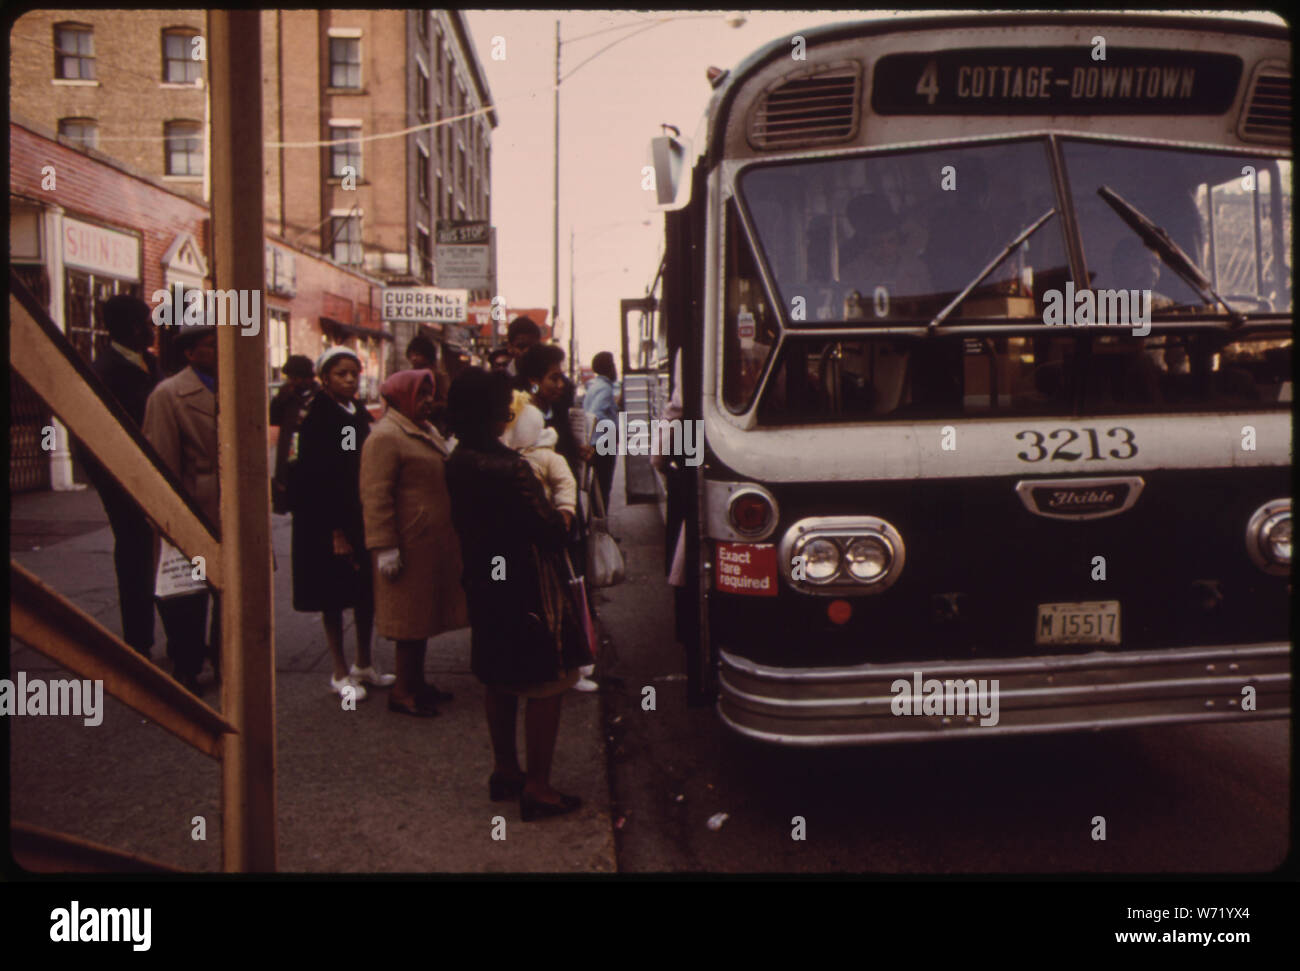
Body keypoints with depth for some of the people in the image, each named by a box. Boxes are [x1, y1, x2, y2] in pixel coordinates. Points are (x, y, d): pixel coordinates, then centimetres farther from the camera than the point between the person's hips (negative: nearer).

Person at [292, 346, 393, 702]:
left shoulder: (361, 416, 10)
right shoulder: (317, 419, -11)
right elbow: (315, 479, -16)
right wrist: (335, 532, -18)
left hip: (363, 518, 7)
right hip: (333, 523, -7)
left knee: (367, 590, 12)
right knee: (334, 597, 3)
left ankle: (363, 664, 26)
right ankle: (340, 673, 14)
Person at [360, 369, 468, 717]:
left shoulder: (424, 430, 17)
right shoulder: (385, 437, -15)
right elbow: (376, 495, -21)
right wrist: (384, 547, -24)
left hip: (434, 542, 10)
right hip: (410, 542, -10)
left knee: (423, 615, 16)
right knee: (411, 620, -2)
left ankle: (416, 683, 27)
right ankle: (403, 692, 10)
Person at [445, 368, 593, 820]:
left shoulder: (458, 463, 1)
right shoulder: (508, 468, -25)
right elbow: (550, 532, -22)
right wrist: (561, 516, -3)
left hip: (483, 583, 9)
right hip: (525, 587, -9)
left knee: (499, 683, 20)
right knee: (546, 686, 3)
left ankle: (505, 771, 34)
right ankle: (537, 788, 10)